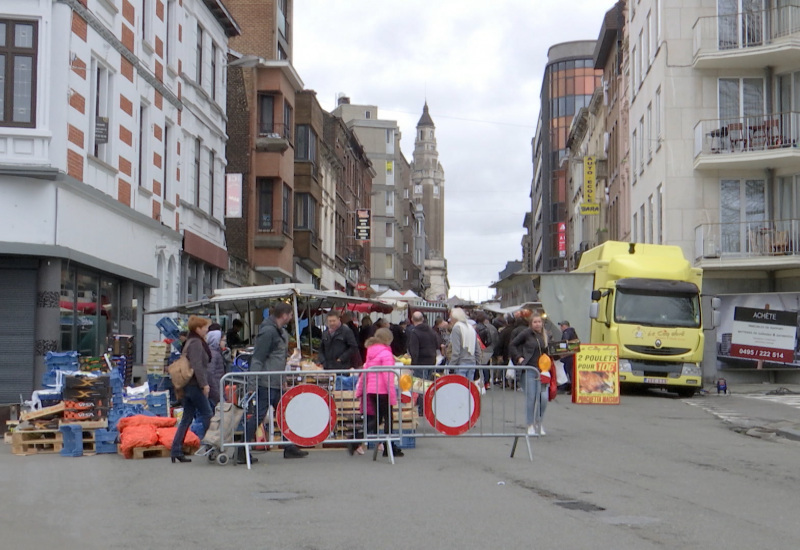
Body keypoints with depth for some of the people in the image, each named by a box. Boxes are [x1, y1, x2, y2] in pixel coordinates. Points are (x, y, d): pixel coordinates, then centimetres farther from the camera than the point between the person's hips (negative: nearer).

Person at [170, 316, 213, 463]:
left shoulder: (190, 342, 20)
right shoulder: (196, 343, -11)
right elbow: (197, 365, -20)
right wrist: (204, 384, -21)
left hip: (187, 385, 10)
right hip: (194, 386, -10)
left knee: (187, 418, 9)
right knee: (207, 414, -2)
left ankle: (176, 451, 7)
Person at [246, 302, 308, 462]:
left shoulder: (280, 331, 16)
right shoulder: (268, 331, -15)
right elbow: (258, 358, -19)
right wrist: (254, 381, -22)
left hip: (276, 382, 10)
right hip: (266, 382, -10)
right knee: (258, 415, -8)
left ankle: (289, 448, 25)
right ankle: (242, 453, -4)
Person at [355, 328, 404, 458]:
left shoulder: (370, 352, 12)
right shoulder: (386, 353, -12)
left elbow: (364, 373, 16)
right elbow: (388, 376, -18)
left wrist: (359, 391, 22)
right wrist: (392, 395, -17)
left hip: (371, 390, 8)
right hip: (382, 391, -8)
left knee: (376, 418, 16)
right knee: (388, 418, 3)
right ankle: (389, 448, 7)